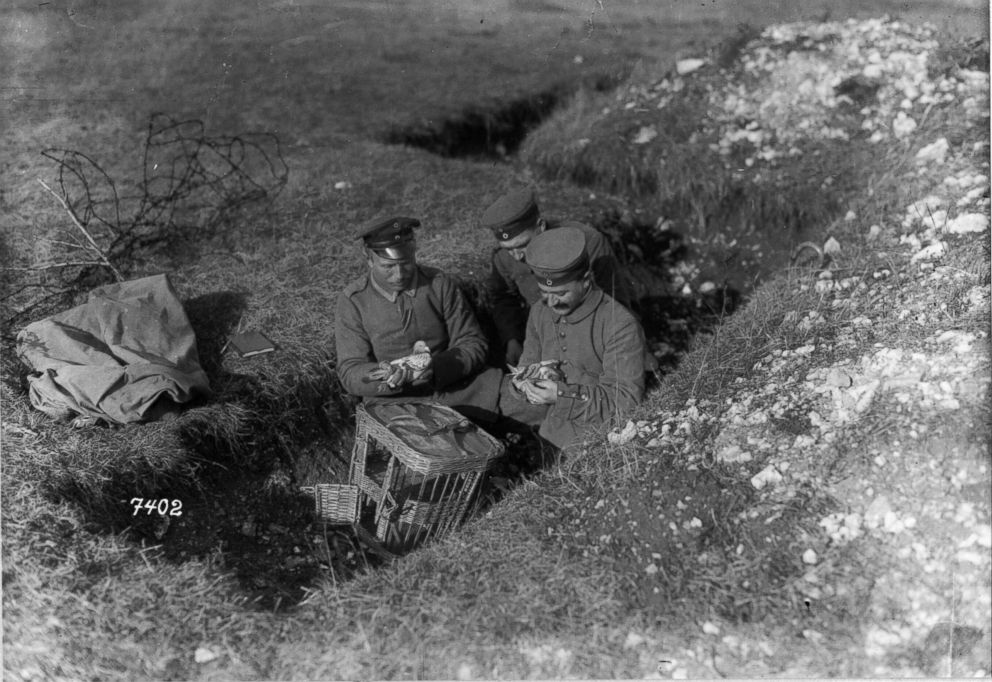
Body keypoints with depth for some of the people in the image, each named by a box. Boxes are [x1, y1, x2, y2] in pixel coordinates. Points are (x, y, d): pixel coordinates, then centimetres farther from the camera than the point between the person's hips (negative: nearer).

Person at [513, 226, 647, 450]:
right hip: (549, 438, 5)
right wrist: (529, 384, -7)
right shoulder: (539, 313, 5)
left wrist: (563, 394, -26)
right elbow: (526, 367, 17)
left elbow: (627, 401, -17)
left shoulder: (621, 326, -16)